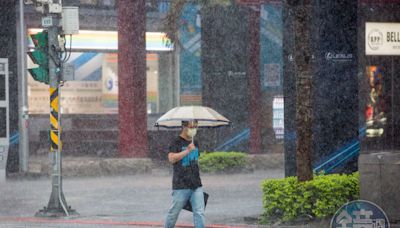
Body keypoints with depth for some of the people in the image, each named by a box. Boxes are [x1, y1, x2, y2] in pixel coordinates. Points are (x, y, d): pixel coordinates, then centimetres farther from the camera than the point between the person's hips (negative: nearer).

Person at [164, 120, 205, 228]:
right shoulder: (177, 143, -6)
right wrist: (187, 150, -26)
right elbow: (171, 158, -22)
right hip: (181, 186, -5)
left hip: (196, 185, 5)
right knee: (174, 212, 5)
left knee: (199, 213, -4)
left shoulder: (195, 143, 15)